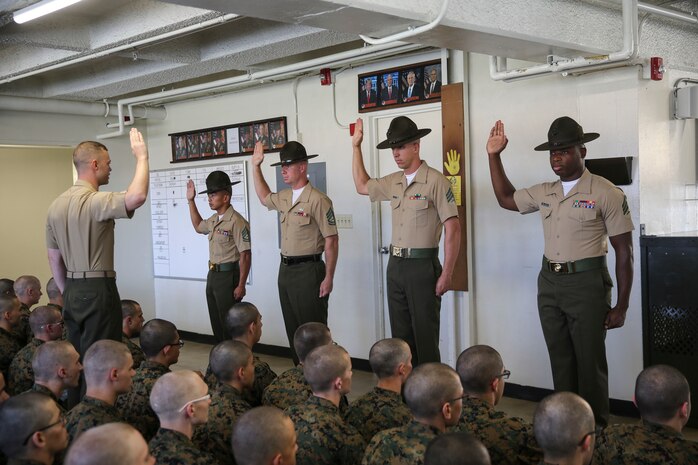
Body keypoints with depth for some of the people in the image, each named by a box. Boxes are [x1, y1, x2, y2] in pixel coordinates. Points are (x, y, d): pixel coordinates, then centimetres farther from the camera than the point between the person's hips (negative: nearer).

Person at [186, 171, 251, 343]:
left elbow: (245, 255, -19)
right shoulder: (213, 220, 10)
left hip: (228, 276, -9)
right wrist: (191, 201, 24)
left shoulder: (236, 221, -18)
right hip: (213, 275, 9)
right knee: (216, 322, 15)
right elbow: (198, 226, 33)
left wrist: (241, 285, -19)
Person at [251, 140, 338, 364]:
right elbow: (264, 197, 34)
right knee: (293, 328, 13)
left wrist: (328, 278, -16)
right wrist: (256, 167, 26)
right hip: (285, 270, 8)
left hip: (308, 270, -8)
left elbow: (331, 240, -14)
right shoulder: (284, 198, 11)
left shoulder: (317, 200, -14)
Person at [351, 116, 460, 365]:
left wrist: (447, 274, -16)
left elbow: (453, 229, -14)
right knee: (400, 336, 12)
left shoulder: (435, 181, -11)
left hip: (422, 266, -7)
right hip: (395, 266, 7)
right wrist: (356, 147, 22)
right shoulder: (393, 182, 10)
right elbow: (362, 186, 28)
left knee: (425, 337, -1)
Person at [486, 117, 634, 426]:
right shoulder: (544, 192, 9)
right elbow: (505, 199, 25)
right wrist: (494, 156, 15)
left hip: (586, 284, -5)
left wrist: (621, 306, -9)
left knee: (590, 363, 2)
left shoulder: (606, 193, -8)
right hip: (549, 284, 6)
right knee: (560, 360, 13)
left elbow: (624, 251, -7)